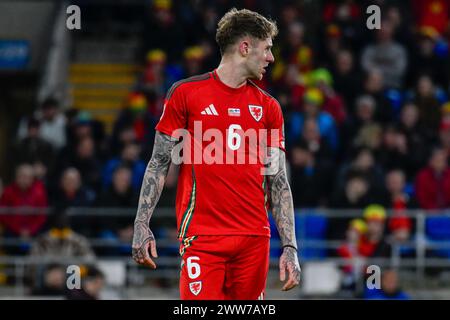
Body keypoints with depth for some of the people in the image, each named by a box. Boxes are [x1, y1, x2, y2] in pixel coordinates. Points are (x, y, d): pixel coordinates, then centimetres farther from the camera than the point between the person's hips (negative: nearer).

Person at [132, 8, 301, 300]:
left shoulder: (269, 108, 13)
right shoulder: (186, 93, 3)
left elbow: (278, 182, 11)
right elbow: (160, 163, 4)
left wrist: (290, 246, 2)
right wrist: (142, 225, -5)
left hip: (255, 237, 4)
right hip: (201, 235, -4)